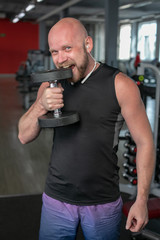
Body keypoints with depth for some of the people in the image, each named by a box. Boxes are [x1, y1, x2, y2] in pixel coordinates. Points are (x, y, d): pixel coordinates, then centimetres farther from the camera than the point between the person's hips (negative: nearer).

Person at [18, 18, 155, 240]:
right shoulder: (50, 85, 1)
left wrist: (141, 201, -8)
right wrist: (41, 106, -18)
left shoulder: (119, 85, -12)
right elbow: (24, 136, 2)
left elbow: (144, 142, -8)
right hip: (56, 199, 3)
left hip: (103, 204, -2)